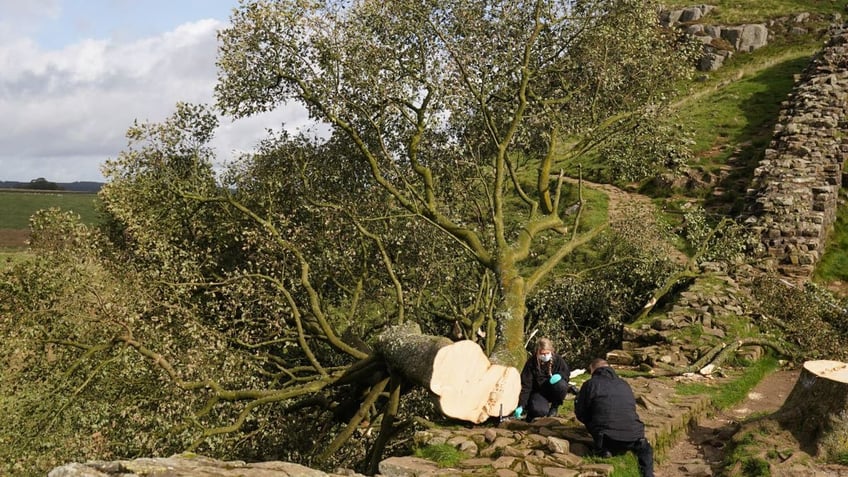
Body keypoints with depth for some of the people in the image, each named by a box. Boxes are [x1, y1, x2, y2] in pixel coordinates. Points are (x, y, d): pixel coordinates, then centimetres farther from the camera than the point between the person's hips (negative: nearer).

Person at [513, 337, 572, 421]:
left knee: (561, 385, -32)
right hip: (538, 392, -2)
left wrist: (559, 376, -25)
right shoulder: (531, 363, -13)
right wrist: (521, 406, -25)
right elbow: (525, 386, -16)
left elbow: (566, 374, 1)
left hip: (553, 392, 2)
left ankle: (555, 406, -2)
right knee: (540, 411, -33)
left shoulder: (558, 360, -10)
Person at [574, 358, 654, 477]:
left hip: (607, 439, -3)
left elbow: (581, 414, 8)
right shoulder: (625, 384, 19)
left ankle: (604, 450, 2)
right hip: (633, 436, 3)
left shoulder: (590, 384, 4)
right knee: (644, 448, 35)